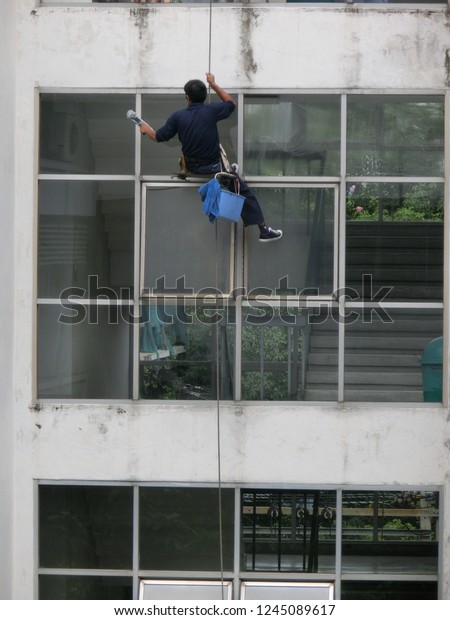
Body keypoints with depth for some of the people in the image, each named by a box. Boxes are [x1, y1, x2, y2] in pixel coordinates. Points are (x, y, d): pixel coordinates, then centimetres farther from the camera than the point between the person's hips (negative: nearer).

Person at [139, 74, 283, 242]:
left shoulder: (177, 116, -7)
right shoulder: (211, 111, -15)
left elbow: (159, 137, 4)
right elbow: (231, 103, 5)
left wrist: (146, 129, 25)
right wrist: (213, 84, 11)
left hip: (191, 167, 4)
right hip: (214, 167, -4)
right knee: (244, 192, 3)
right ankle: (263, 230, -2)